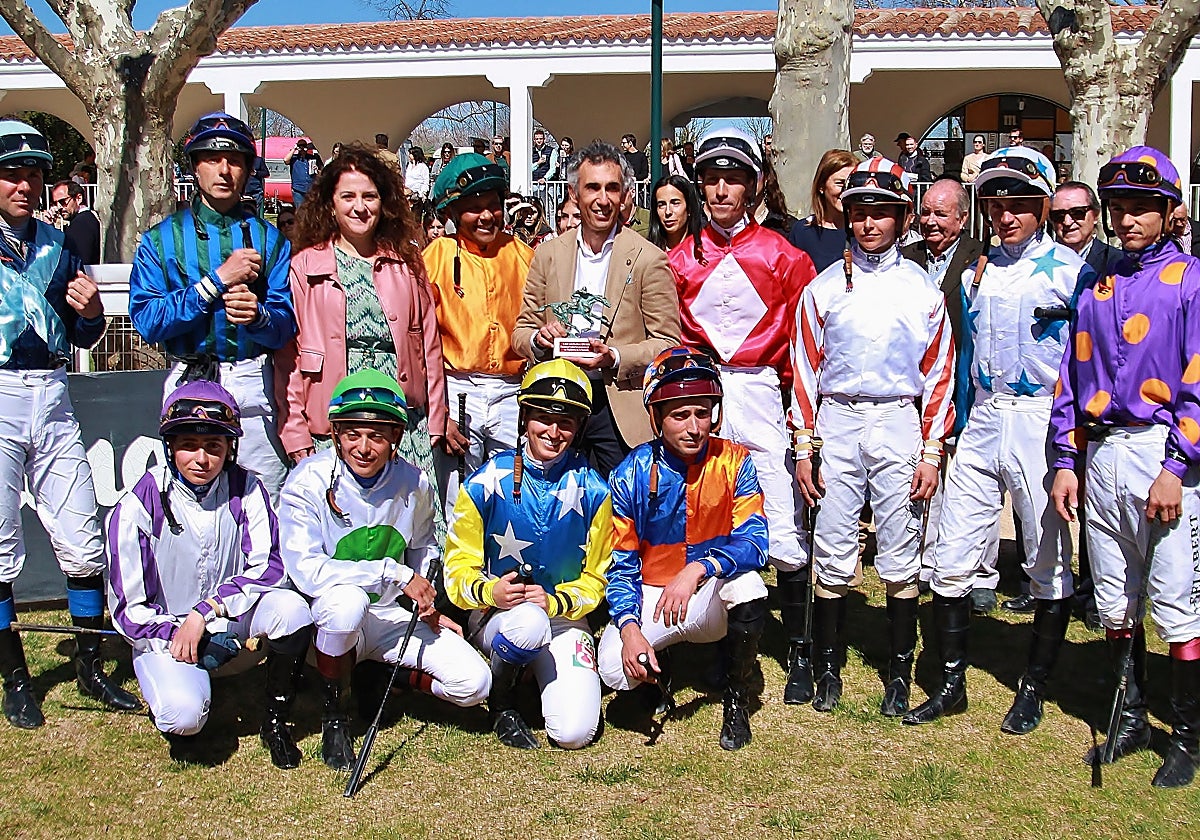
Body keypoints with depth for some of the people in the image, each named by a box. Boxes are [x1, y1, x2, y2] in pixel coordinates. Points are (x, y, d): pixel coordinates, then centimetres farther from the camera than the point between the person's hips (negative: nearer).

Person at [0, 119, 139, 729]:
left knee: (84, 544, 5)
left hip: (51, 397, 4)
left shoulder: (55, 245, 13)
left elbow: (84, 336, 18)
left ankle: (91, 668, 20)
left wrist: (90, 312, -3)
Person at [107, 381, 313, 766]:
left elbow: (269, 566, -13)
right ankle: (172, 692, 10)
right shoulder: (138, 506, -14)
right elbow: (128, 608, -10)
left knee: (291, 608, -28)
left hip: (232, 622, 2)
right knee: (183, 716, -30)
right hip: (164, 632, -2)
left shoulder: (246, 489, -8)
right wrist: (182, 637, -21)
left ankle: (276, 721, -6)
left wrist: (205, 612, -22)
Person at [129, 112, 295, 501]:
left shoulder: (268, 238, 10)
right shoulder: (161, 238, 7)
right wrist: (217, 281, -11)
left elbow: (285, 325, 1)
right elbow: (147, 321, -7)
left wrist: (257, 315, -21)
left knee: (266, 499, -1)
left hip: (253, 385, 1)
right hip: (188, 381, 0)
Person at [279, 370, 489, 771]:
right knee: (347, 598, -40)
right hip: (327, 617, -3)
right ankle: (334, 715, -13)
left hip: (391, 615, 4)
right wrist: (395, 572, -26)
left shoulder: (413, 483, -4)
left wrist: (427, 607, 2)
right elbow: (307, 571, -29)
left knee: (473, 683, -15)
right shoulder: (309, 482, -17)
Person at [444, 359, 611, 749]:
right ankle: (501, 697, -5)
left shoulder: (592, 491, -2)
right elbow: (459, 567, -3)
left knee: (574, 733, -19)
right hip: (495, 615, -1)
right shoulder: (486, 482, -6)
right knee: (528, 622, -39)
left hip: (564, 617, 1)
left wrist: (555, 601, -16)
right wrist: (489, 591, -26)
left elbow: (595, 579, 4)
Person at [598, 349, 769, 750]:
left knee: (746, 583, -34)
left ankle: (737, 699, -7)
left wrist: (697, 569, -38)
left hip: (713, 597, 0)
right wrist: (629, 627, -25)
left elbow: (753, 542, -21)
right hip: (651, 596, 0)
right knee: (616, 669, -27)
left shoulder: (734, 462, -10)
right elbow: (621, 566, -8)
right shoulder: (631, 475, -10)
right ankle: (659, 672, 15)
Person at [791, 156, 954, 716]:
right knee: (833, 552, 2)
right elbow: (804, 368, 6)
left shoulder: (922, 290, 6)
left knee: (901, 554, 3)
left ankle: (899, 674, 15)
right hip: (837, 423, 0)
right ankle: (828, 668, 15)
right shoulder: (824, 287, 6)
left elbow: (938, 374, 5)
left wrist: (931, 453, 0)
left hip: (898, 423, 0)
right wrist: (803, 448, 1)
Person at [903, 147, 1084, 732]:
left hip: (1043, 424, -4)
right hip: (982, 422, 5)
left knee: (1048, 563, 5)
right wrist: (957, 428, 14)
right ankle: (951, 684, 16)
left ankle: (1033, 690, 19)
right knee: (952, 560, 3)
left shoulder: (1069, 271, -3)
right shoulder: (976, 273, 13)